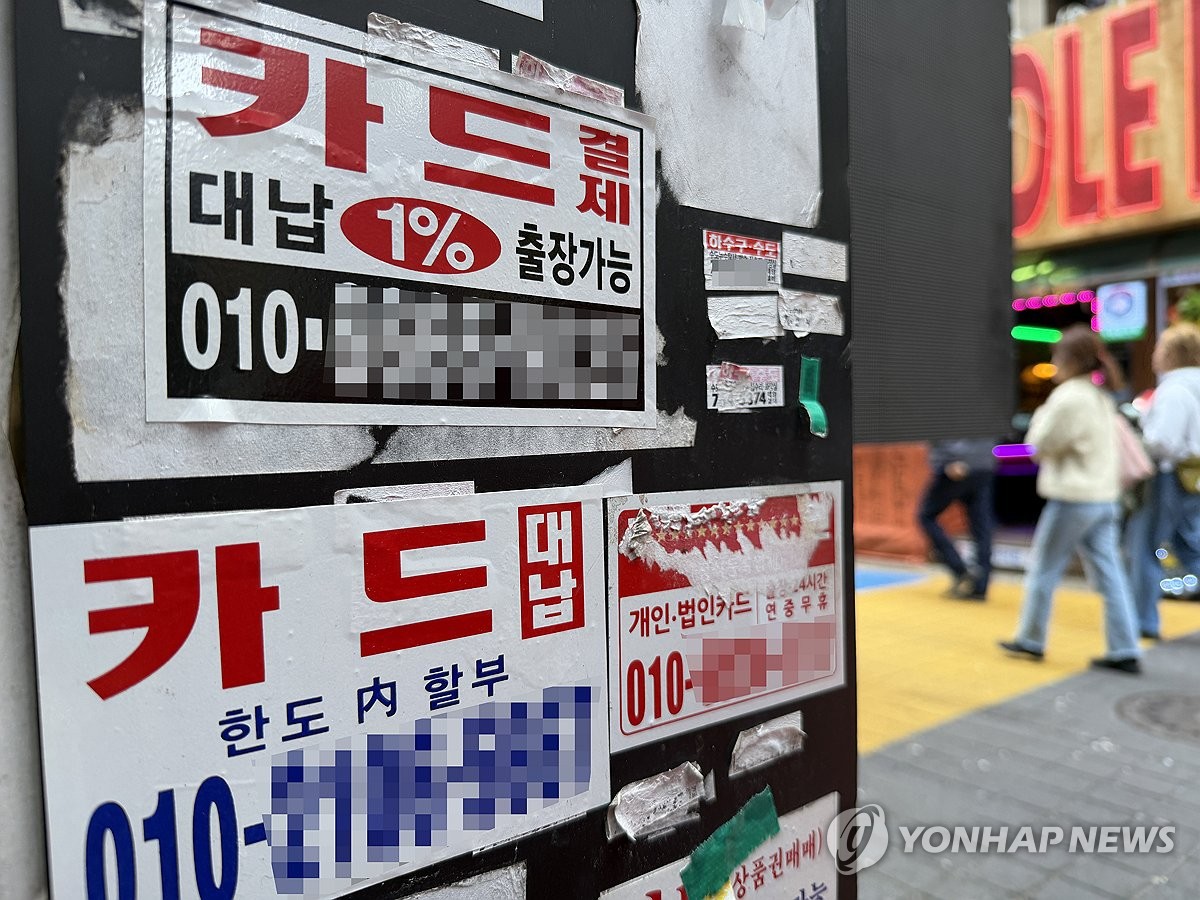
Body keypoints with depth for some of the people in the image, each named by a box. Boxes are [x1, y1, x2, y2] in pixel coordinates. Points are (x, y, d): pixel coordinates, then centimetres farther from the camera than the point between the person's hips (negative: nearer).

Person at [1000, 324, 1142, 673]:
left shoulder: (1068, 397, -16)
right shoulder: (1101, 398, 13)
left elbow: (1040, 445, -12)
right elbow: (1128, 446, 18)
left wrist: (1042, 415, 3)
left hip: (1072, 499, -9)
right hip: (1105, 498, 9)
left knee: (1043, 569, 6)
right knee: (1110, 575, 8)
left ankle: (1031, 641, 17)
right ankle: (1125, 652, 10)